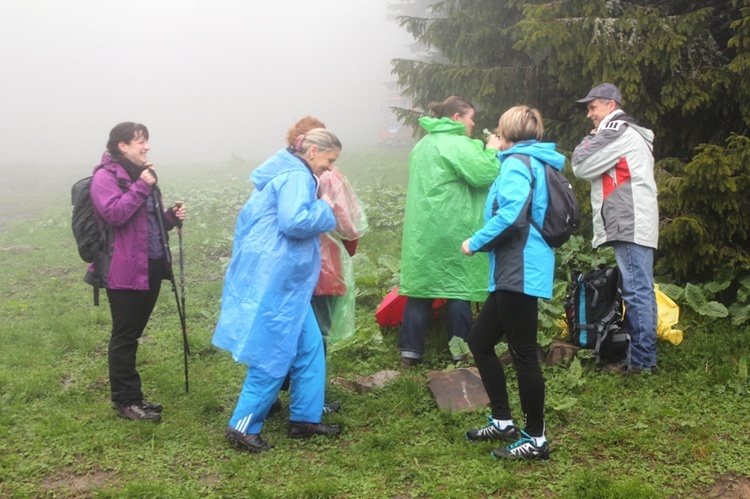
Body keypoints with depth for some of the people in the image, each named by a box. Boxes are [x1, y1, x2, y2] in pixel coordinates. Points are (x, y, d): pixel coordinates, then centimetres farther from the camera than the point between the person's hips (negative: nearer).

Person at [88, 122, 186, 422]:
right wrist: (141, 187, -21)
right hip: (124, 270, -8)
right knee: (125, 336, 0)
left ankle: (132, 395, 25)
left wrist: (171, 217, 7)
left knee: (133, 332, 16)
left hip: (151, 267, 8)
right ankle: (125, 401, 9)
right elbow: (115, 214, -23)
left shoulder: (142, 174, 18)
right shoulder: (105, 175, -9)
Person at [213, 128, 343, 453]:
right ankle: (243, 426, 5)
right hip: (274, 281, -11)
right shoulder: (296, 177, -14)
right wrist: (325, 209, -11)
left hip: (282, 279, 11)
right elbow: (295, 222, -28)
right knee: (274, 356, -4)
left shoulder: (284, 173, 17)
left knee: (309, 345, 12)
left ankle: (305, 419, 19)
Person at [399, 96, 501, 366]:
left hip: (421, 230, 8)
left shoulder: (424, 143, 18)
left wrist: (483, 150, 18)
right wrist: (492, 151, 0)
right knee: (459, 286, 2)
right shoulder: (457, 144, -11)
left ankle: (410, 349, 7)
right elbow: (483, 175, -17)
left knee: (421, 285, 7)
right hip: (452, 230, -8)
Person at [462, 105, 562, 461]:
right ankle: (502, 422, 24)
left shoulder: (518, 162, -11)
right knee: (479, 340, 17)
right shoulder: (537, 163, 18)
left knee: (523, 353, -2)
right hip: (514, 273, 10)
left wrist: (475, 242, -15)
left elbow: (511, 214, -26)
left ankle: (535, 440, 9)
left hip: (520, 272, -10)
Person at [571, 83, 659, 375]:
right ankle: (646, 355, 16)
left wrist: (591, 138, 5)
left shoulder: (617, 130, -7)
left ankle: (641, 359, -7)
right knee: (640, 290, 11)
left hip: (630, 225, -11)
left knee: (636, 290, -9)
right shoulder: (628, 132, 25)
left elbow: (581, 167, -7)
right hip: (634, 226, 11)